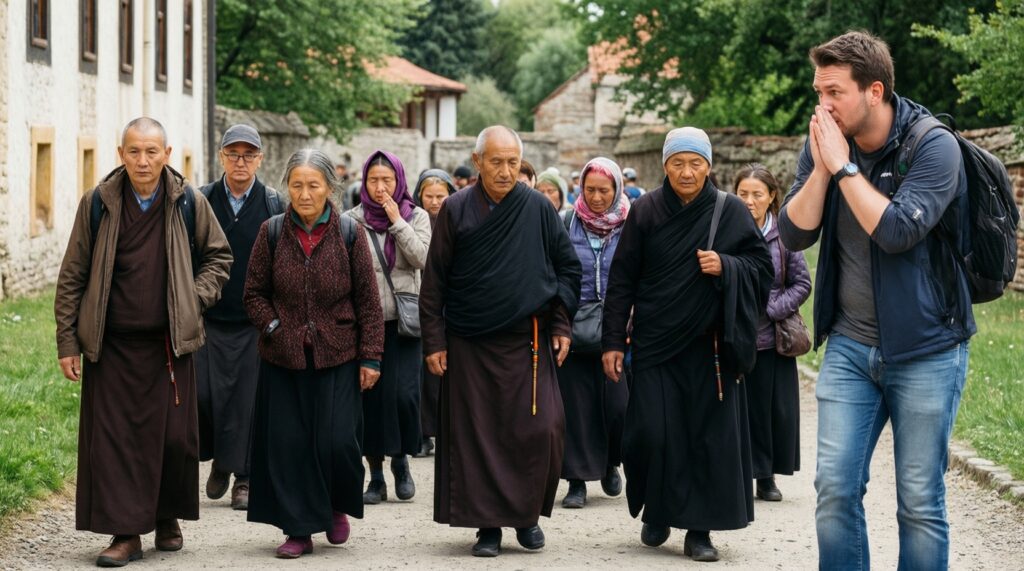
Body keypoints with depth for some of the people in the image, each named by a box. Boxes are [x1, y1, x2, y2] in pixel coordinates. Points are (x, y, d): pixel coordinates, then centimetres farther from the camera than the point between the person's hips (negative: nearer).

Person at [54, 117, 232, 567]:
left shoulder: (189, 204, 0)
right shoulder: (98, 204, -1)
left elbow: (218, 256, 15)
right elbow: (72, 276, 4)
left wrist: (196, 298, -1)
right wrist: (67, 341, 1)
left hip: (169, 341, 0)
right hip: (111, 342, 0)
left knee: (173, 436, 3)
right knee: (113, 436, -2)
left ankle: (168, 519, 23)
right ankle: (125, 533, 4)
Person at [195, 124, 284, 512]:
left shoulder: (275, 206, 1)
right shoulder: (201, 201, 5)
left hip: (256, 321, -1)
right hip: (209, 317, 1)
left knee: (248, 398, 0)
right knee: (203, 391, -3)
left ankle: (244, 478, 10)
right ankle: (219, 459, 23)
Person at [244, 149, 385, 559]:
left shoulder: (349, 234, -2)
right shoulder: (272, 232, 0)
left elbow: (368, 301, 0)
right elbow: (255, 293, 7)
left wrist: (371, 357, -3)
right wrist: (274, 329, -7)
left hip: (338, 359, -1)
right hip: (283, 359, 1)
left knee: (337, 441, -6)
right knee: (288, 444, 1)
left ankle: (337, 505, 23)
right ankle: (299, 530, 11)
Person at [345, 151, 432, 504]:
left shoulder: (416, 217, 7)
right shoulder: (352, 220, 4)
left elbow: (422, 258, -8)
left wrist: (397, 221, -10)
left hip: (403, 321, 0)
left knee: (403, 393, -11)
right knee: (369, 395, 0)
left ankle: (401, 459, 14)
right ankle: (376, 476, 10)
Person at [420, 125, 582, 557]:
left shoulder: (538, 208, 1)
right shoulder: (456, 210, 0)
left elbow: (568, 268, 10)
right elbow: (434, 280, 3)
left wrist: (561, 324, 4)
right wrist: (434, 340, -1)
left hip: (527, 342, 0)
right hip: (468, 343, 0)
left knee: (540, 429, -8)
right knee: (476, 436, 1)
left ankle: (527, 513, 12)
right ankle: (487, 525, 11)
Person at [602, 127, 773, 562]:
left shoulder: (730, 211, 0)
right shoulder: (645, 211, 1)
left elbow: (762, 265, 4)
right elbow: (621, 280, 3)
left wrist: (725, 267, -16)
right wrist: (612, 341, 0)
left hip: (710, 345, 0)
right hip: (655, 342, 0)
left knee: (710, 436, -1)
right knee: (652, 433, -4)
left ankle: (699, 529, 7)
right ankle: (656, 513, 20)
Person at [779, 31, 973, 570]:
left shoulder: (933, 147, -13)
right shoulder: (824, 146, 2)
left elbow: (897, 231, -26)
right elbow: (794, 233, -4)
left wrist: (843, 166, -20)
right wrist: (821, 166, -15)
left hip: (924, 349, -4)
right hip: (850, 346, 4)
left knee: (920, 502, 1)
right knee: (835, 489, 0)